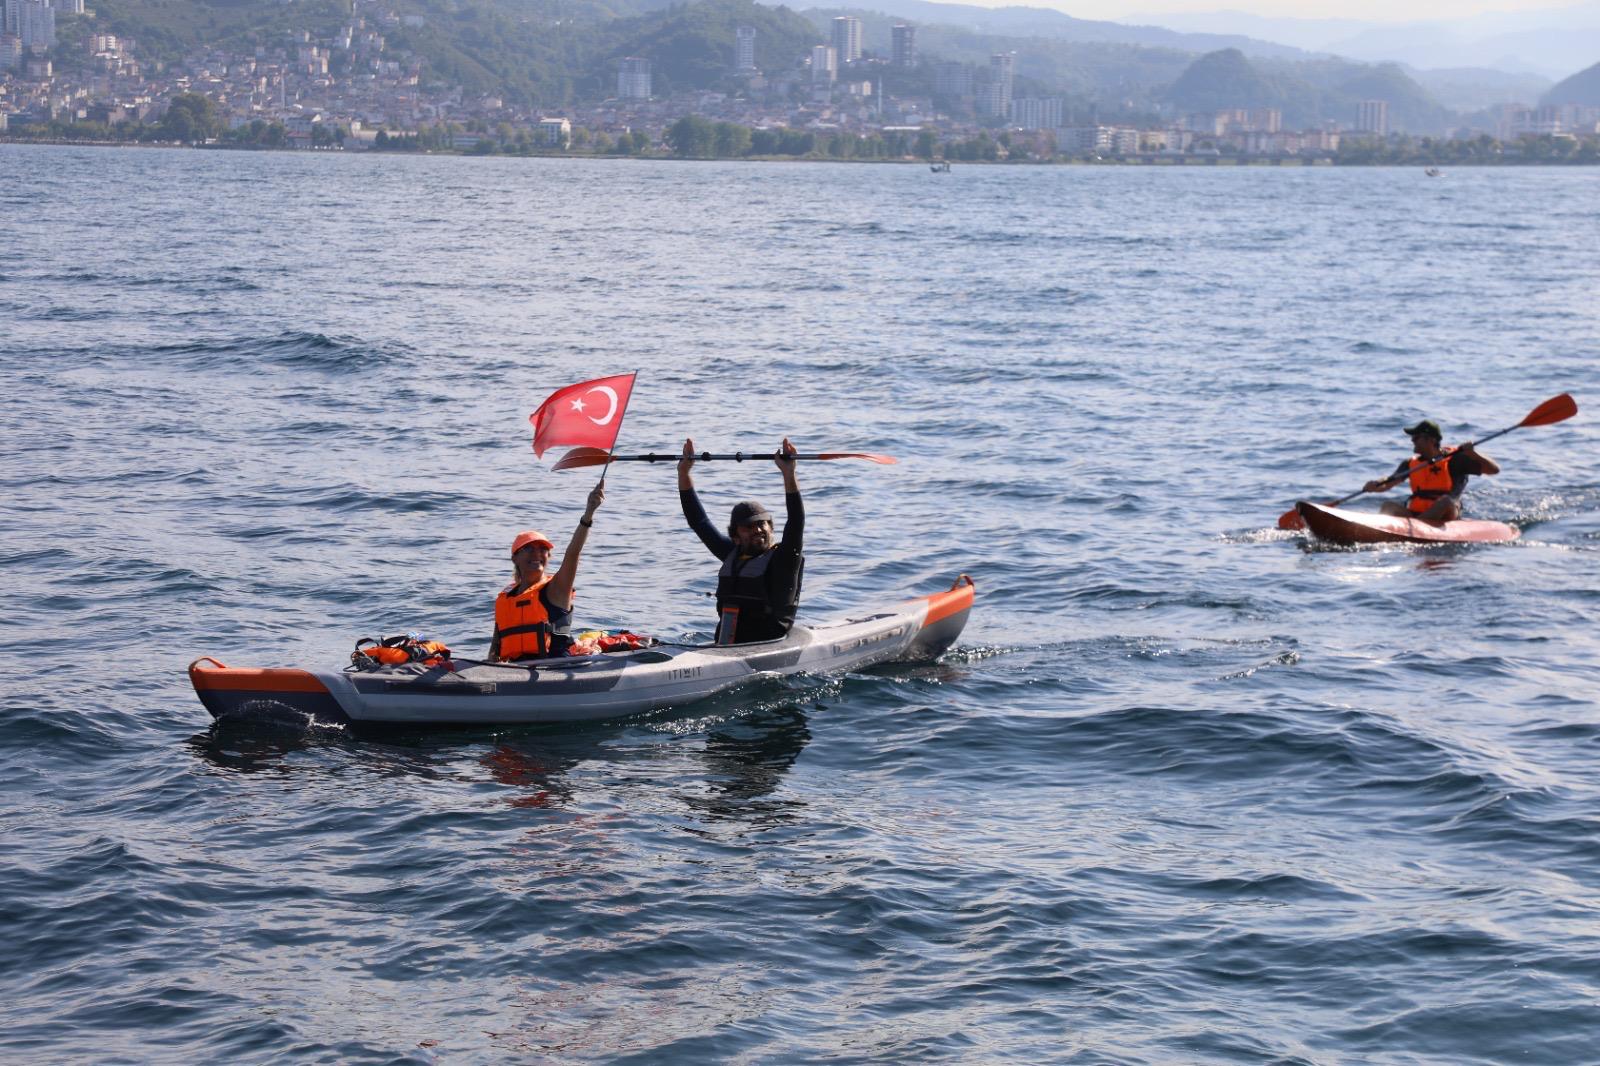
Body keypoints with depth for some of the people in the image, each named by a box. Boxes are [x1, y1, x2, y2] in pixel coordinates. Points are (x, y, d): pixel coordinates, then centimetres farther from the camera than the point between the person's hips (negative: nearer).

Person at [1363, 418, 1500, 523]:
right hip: (1415, 514, 4)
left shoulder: (1455, 459, -3)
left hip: (1445, 519, -4)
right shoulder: (1411, 464, 11)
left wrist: (1473, 454, -22)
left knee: (1446, 501, -33)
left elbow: (1494, 470, -5)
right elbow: (1386, 485, 4)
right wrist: (1374, 486, -18)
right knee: (1388, 506, -19)